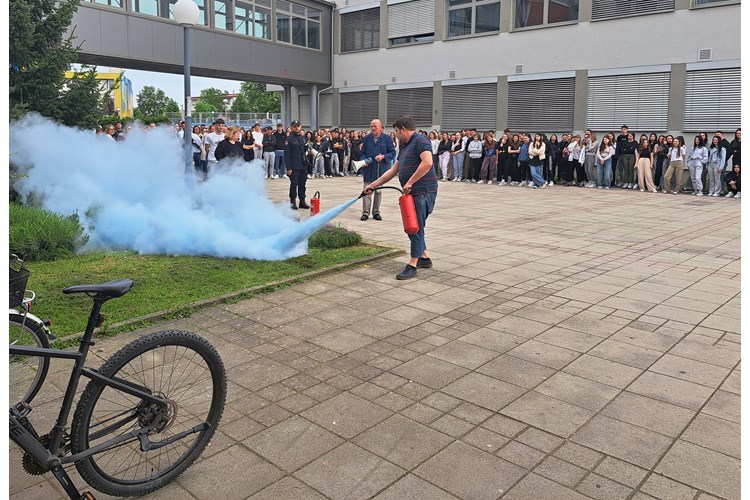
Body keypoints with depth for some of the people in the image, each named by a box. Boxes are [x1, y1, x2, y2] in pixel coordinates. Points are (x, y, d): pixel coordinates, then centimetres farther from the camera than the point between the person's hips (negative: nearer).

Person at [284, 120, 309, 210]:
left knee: (302, 184, 10)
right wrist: (288, 168, -15)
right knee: (294, 184, -2)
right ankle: (293, 202, 7)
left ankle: (302, 201, 18)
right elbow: (286, 154, -9)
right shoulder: (289, 139, -5)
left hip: (304, 166, 6)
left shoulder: (303, 138, 14)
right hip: (294, 167, -5)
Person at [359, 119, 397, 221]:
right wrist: (363, 161, -8)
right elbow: (363, 152, 10)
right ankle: (365, 212, 5)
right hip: (368, 168, 1)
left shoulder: (387, 139, -1)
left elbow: (393, 152, -1)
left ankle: (376, 212, 19)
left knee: (378, 191, 9)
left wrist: (383, 156, -16)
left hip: (381, 169, -1)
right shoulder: (366, 138, 5)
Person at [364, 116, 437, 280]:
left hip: (423, 192, -10)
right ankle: (424, 258, 29)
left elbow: (427, 163, -26)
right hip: (412, 193, 10)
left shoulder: (420, 141, -10)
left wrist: (409, 183, -22)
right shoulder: (404, 147, 20)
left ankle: (412, 266, -2)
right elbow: (393, 170, 24)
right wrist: (374, 185, 22)